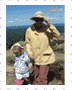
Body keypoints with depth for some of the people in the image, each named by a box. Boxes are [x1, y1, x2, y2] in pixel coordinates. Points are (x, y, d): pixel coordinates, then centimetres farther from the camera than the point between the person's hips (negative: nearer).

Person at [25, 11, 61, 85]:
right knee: (37, 76, 18)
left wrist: (49, 25, -35)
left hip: (45, 57, -2)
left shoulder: (47, 29, -13)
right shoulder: (29, 30, -6)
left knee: (42, 77, 0)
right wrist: (29, 53, -7)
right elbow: (28, 43, 4)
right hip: (35, 57, 3)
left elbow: (57, 36, -29)